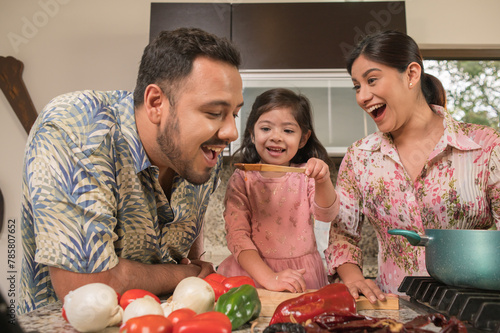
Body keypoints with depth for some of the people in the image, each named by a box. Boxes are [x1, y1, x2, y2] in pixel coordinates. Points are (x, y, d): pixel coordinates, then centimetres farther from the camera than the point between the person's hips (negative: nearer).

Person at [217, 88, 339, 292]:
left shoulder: (306, 175, 2)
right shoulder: (241, 179, -1)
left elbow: (326, 215, -13)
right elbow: (236, 235, -7)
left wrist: (323, 181, -32)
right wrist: (269, 278, -18)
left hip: (302, 276, 2)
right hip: (252, 273, -1)